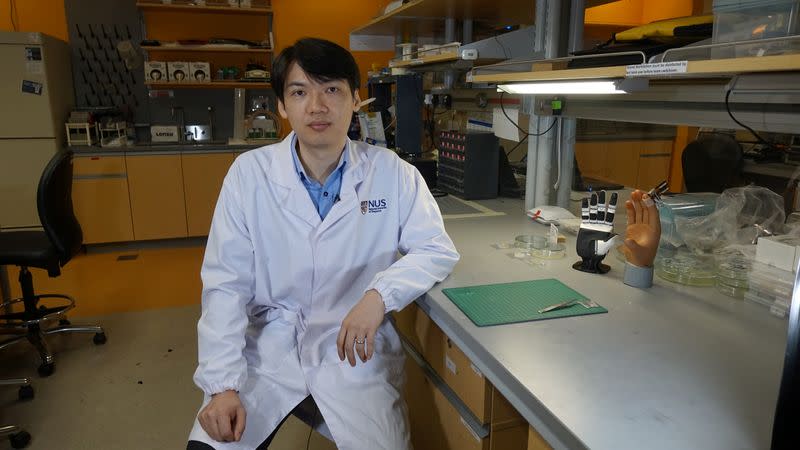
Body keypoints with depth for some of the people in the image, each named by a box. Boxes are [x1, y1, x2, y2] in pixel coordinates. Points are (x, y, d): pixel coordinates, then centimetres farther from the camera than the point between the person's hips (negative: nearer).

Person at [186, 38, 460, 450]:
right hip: (270, 343, 1)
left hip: (354, 347, 0)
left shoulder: (391, 173, -6)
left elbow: (438, 250, -4)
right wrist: (223, 384, -15)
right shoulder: (249, 172, -7)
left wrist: (381, 293, -23)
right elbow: (226, 282, -7)